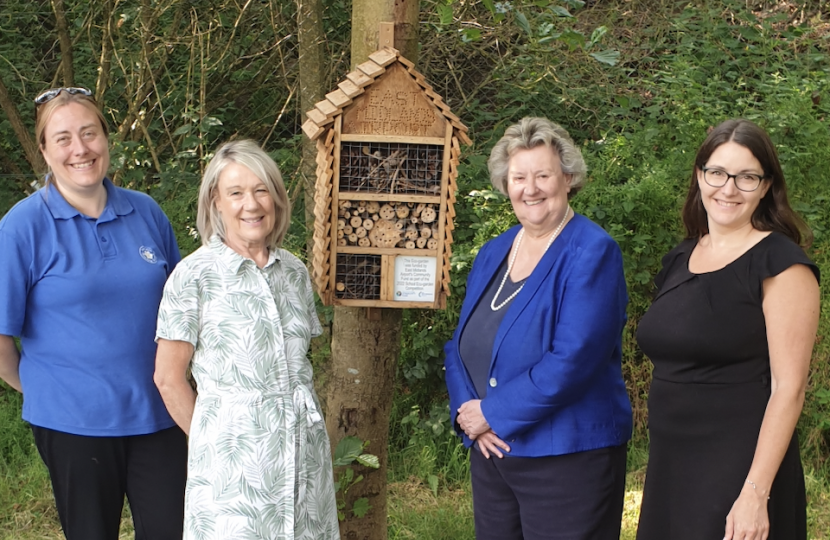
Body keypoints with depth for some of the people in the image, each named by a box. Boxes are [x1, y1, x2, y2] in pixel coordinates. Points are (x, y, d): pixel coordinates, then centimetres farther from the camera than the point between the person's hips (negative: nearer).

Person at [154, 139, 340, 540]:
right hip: (234, 456, -5)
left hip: (305, 451, 5)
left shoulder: (294, 272, 9)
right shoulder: (194, 276, -6)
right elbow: (169, 377, -5)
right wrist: (210, 439, 0)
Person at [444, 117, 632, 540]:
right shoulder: (492, 254, 10)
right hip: (491, 452, 7)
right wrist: (466, 410, -7)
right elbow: (459, 347, 12)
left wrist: (492, 412, -15)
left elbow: (573, 359, -21)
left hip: (567, 455, -6)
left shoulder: (591, 253, -12)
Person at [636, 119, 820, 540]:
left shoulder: (780, 264, -9)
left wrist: (756, 493, -21)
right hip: (670, 467, 6)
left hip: (739, 471, -6)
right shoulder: (680, 260, 11)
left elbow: (789, 386, -15)